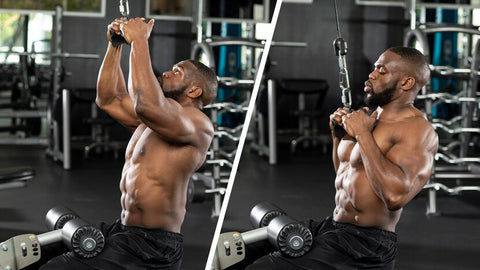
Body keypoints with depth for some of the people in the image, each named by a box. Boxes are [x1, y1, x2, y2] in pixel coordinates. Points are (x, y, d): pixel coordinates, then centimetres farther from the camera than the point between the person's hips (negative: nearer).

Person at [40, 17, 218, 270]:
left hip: (150, 249, -10)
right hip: (123, 231, 10)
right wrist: (115, 45, 14)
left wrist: (139, 42, -24)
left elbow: (147, 105, -33)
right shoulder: (160, 118, 16)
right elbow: (109, 99, 25)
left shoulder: (197, 123, -14)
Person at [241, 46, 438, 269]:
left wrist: (362, 134, -23)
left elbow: (396, 195, -32)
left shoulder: (418, 130, -14)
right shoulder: (369, 117, 13)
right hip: (333, 227, 10)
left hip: (364, 247, -9)